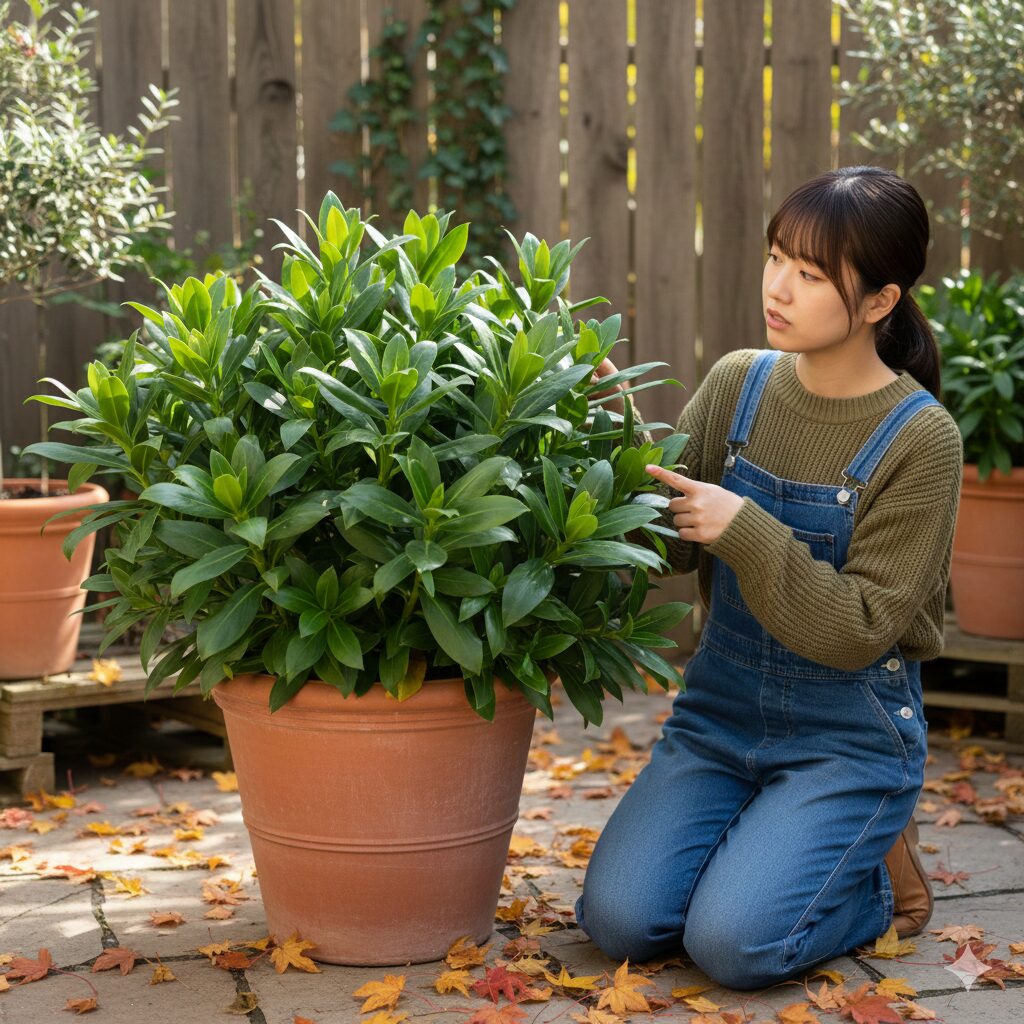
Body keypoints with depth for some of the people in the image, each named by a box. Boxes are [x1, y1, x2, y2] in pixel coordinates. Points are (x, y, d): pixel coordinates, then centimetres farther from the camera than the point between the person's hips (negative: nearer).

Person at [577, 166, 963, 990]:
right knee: (618, 919, -13)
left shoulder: (919, 439, -15)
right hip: (720, 710, 4)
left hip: (848, 736, -4)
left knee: (731, 944, -19)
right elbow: (673, 548, -2)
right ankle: (755, 842, 17)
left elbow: (857, 632, -17)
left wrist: (746, 529, -26)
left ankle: (880, 869, 10)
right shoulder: (737, 383, -1)